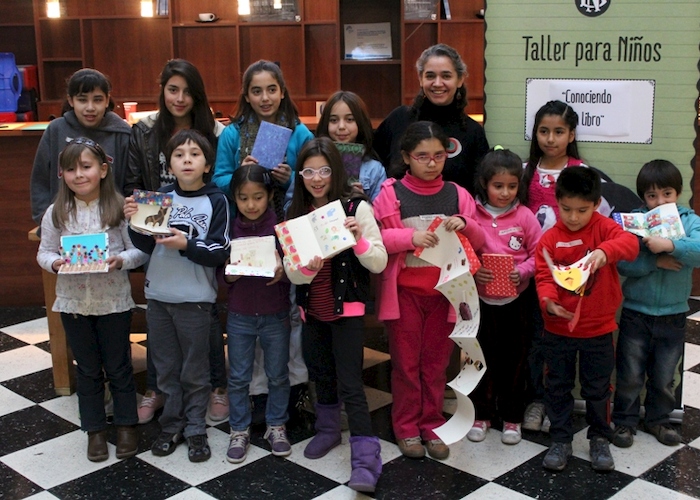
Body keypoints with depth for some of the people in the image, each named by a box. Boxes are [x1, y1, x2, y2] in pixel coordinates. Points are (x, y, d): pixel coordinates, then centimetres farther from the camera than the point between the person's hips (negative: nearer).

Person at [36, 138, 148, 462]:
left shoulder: (120, 208, -10)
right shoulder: (56, 213, -3)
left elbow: (140, 251, -8)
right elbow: (44, 252, 3)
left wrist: (121, 260, -27)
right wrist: (55, 263, -18)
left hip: (114, 301, -2)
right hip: (73, 302, 2)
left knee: (118, 367, 12)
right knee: (88, 369, 15)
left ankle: (126, 424, 30)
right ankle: (95, 429, 29)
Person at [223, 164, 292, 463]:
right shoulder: (230, 229, -3)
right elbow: (223, 276, 3)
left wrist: (282, 272, -23)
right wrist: (232, 273, -19)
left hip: (275, 315, -1)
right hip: (240, 315, 1)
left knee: (278, 375, 11)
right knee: (238, 377, 10)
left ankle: (276, 426, 29)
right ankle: (239, 430, 25)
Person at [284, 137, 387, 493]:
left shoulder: (356, 207, -10)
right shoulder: (296, 213, 3)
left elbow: (380, 263, -12)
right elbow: (292, 273, -2)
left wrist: (359, 239, -29)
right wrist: (307, 267, -24)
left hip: (347, 308, -5)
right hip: (311, 308, 5)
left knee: (350, 382, -9)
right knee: (321, 374, 21)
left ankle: (365, 461, -7)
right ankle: (328, 430, 42)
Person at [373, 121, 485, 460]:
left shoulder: (457, 195, 4)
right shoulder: (391, 193, -3)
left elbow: (478, 241, 6)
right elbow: (376, 238, -9)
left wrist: (465, 225, -16)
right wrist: (411, 237, -24)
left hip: (443, 292, 2)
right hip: (404, 291, -2)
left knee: (436, 361, 11)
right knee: (406, 362, 7)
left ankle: (432, 425, 24)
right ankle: (406, 427, 20)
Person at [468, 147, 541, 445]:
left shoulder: (525, 216, -4)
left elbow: (538, 254, -2)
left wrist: (522, 272, -18)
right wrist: (472, 271, -20)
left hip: (516, 300, 0)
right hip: (482, 300, 0)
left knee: (514, 359, 11)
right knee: (483, 357, 11)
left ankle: (512, 417, 26)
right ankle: (482, 414, 27)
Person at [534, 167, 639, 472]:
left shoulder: (603, 228, -7)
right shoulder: (550, 239, -6)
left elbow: (630, 243, -25)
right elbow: (543, 276, -9)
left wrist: (606, 250, -45)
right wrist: (549, 301, -29)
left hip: (598, 329, -1)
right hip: (558, 329, 1)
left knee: (597, 388, 12)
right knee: (557, 386, 11)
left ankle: (600, 439, 31)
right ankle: (560, 440, 26)